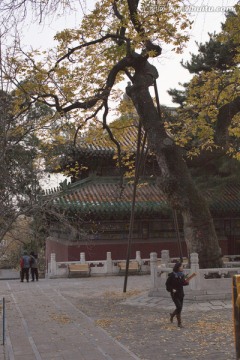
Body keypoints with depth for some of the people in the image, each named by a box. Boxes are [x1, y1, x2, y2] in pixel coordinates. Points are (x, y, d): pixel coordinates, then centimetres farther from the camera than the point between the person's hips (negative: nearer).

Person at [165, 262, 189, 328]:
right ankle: (179, 323, -2)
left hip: (181, 293, 6)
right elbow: (167, 283, -7)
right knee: (179, 307, -14)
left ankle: (172, 315, 40)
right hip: (174, 294, -6)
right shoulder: (172, 275, -14)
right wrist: (171, 289, -17)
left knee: (180, 308, 10)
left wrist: (186, 282, -6)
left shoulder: (182, 275, 4)